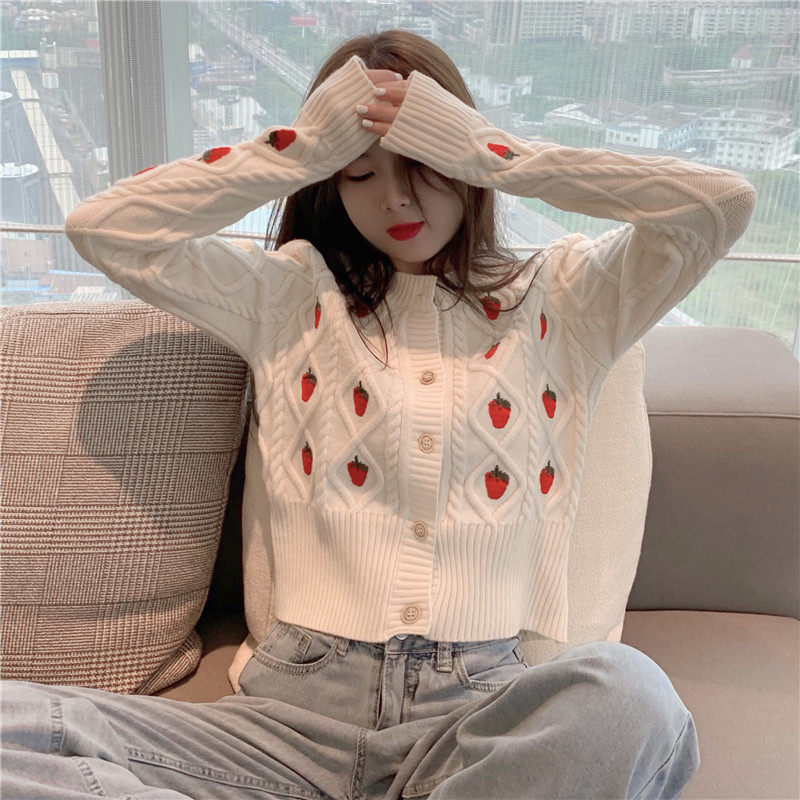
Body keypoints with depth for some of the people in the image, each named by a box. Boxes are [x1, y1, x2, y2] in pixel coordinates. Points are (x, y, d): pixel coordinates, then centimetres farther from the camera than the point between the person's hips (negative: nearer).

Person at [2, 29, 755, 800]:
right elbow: (103, 227, 7)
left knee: (626, 694, -37)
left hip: (478, 705, 0)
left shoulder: (559, 297, 12)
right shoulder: (293, 296, 13)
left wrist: (490, 152, 0)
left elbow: (723, 204, 0)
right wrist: (300, 147, 3)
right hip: (299, 702, 1)